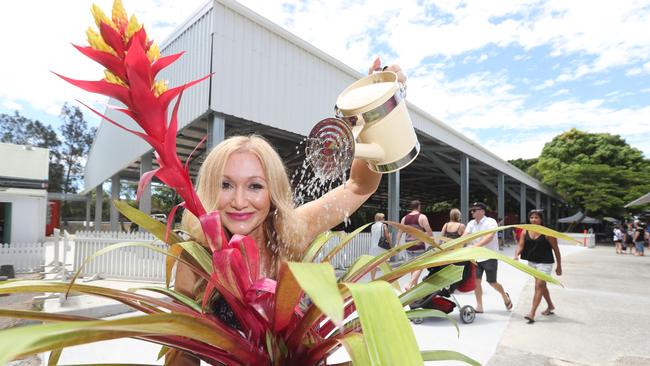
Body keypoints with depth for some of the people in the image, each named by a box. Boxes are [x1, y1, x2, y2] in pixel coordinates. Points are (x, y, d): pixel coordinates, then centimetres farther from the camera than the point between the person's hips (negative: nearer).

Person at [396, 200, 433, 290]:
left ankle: (415, 284, 26)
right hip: (419, 246, -5)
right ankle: (409, 284, -19)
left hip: (409, 246, 5)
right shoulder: (422, 217, -8)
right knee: (419, 267, -2)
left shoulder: (404, 218, 6)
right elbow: (429, 231, -10)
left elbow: (400, 232, 6)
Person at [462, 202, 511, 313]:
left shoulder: (491, 222, -13)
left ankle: (505, 296, 35)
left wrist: (476, 246, -44)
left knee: (492, 282, 3)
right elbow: (464, 237, -7)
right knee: (476, 280, -1)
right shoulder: (471, 224, 4)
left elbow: (489, 237, -29)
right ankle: (479, 307, 11)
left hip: (490, 256, -5)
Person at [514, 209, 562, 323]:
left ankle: (532, 313, -11)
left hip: (545, 263, -6)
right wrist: (516, 255, -28)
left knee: (539, 286, -10)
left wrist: (559, 266, -4)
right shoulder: (525, 232, -1)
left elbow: (556, 249, -7)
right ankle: (550, 306, 42)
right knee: (541, 285, 21)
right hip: (532, 262, 6)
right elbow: (520, 245, -8)